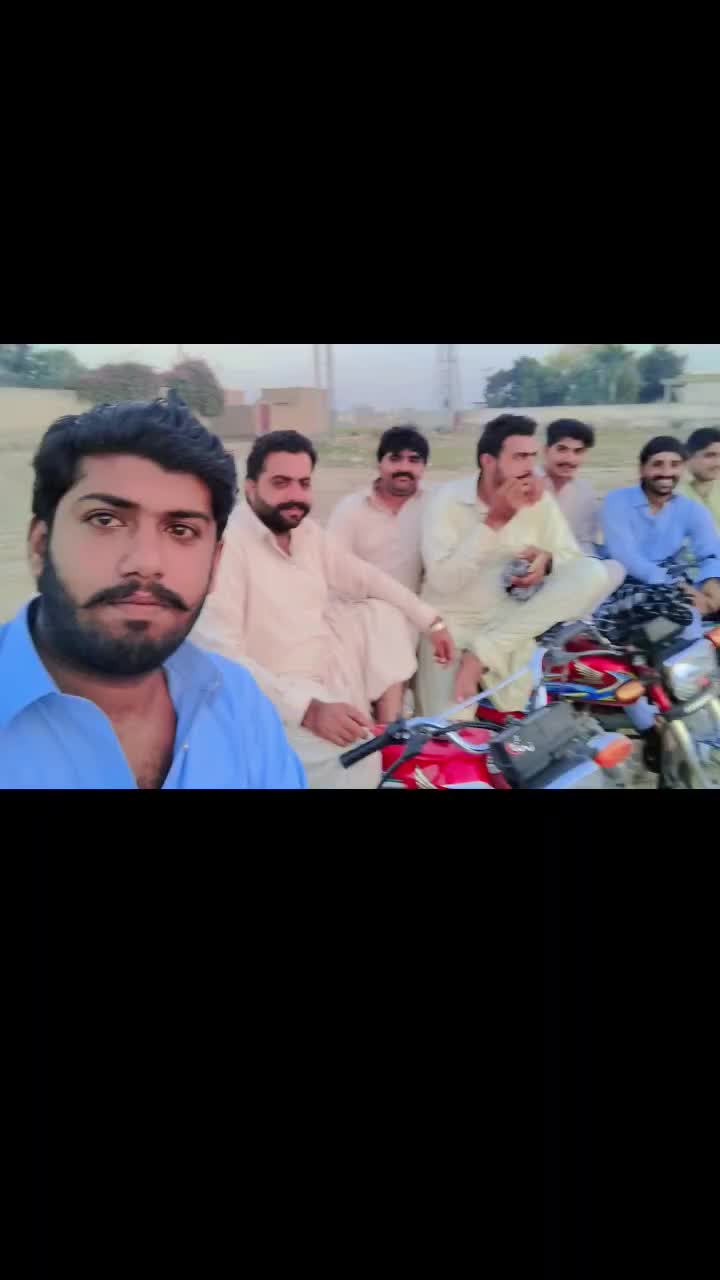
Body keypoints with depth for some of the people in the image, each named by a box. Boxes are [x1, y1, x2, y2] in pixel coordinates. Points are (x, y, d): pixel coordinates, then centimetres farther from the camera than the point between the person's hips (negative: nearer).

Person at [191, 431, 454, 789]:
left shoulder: (306, 531, 4)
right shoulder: (225, 544, -22)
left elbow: (364, 576, 18)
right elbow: (221, 657, -28)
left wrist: (432, 622, 13)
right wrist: (308, 710, -33)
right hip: (276, 698, -9)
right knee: (355, 757, -30)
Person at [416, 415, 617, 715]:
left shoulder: (540, 501, -1)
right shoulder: (448, 500, -12)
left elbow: (573, 558, 2)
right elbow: (442, 581, -21)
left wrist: (547, 560, -21)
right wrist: (494, 520, -23)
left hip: (510, 624, 4)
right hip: (452, 624, -4)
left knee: (595, 573, -19)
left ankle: (482, 653, -20)